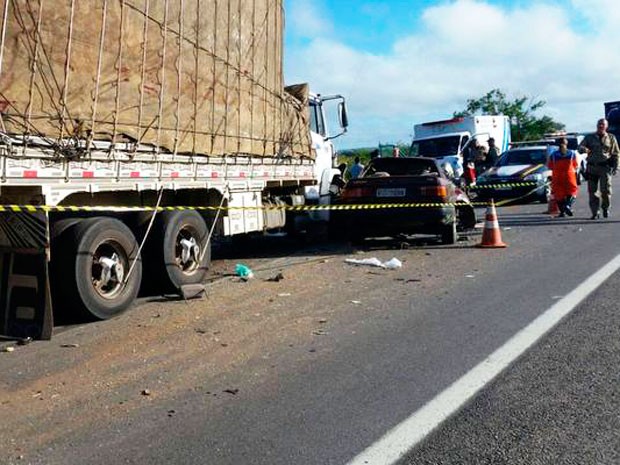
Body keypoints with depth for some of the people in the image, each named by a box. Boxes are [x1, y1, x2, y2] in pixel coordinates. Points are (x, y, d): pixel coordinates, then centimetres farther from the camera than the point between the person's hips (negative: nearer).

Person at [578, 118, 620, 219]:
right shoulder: (589, 137, 13)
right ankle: (595, 212, 5)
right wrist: (584, 149, -24)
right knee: (592, 190, -1)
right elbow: (580, 146, 1)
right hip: (592, 167, 1)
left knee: (605, 189, -10)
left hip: (605, 167, -1)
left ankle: (605, 208, 13)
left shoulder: (611, 138, 12)